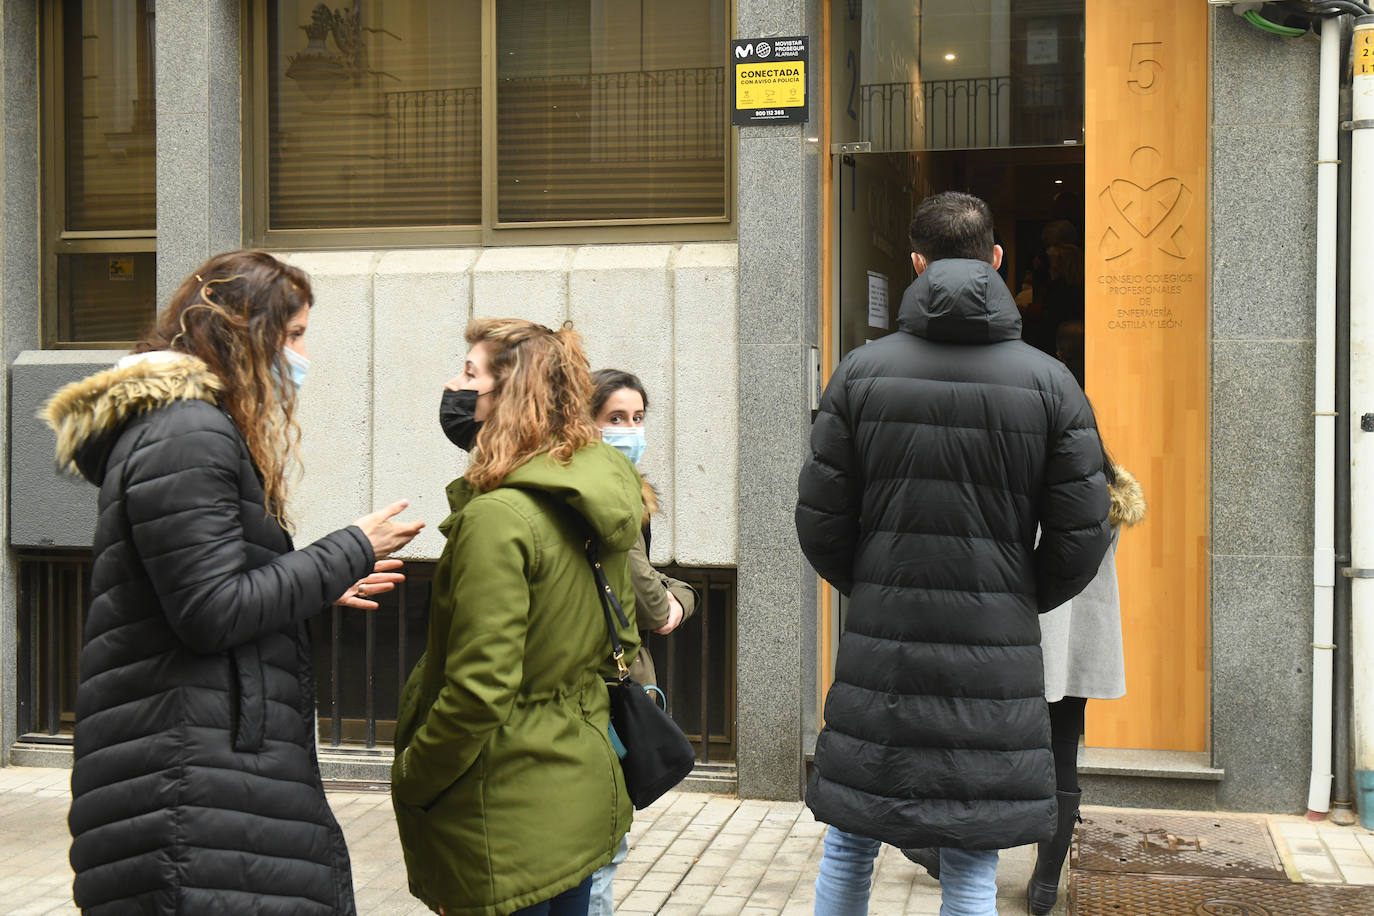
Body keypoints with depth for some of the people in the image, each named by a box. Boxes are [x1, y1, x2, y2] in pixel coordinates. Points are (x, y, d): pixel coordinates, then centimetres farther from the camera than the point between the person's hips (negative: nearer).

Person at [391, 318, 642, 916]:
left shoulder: (496, 517, -22)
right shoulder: (598, 502, 4)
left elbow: (478, 692, -25)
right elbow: (620, 640, 15)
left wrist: (409, 781, -11)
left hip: (512, 821, -8)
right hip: (585, 793, 9)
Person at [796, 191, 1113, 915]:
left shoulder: (861, 372, -1)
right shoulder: (1049, 382, -2)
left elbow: (819, 523, -1)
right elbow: (1080, 539, -1)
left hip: (878, 651, 1)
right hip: (994, 664, 0)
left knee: (849, 848, 15)